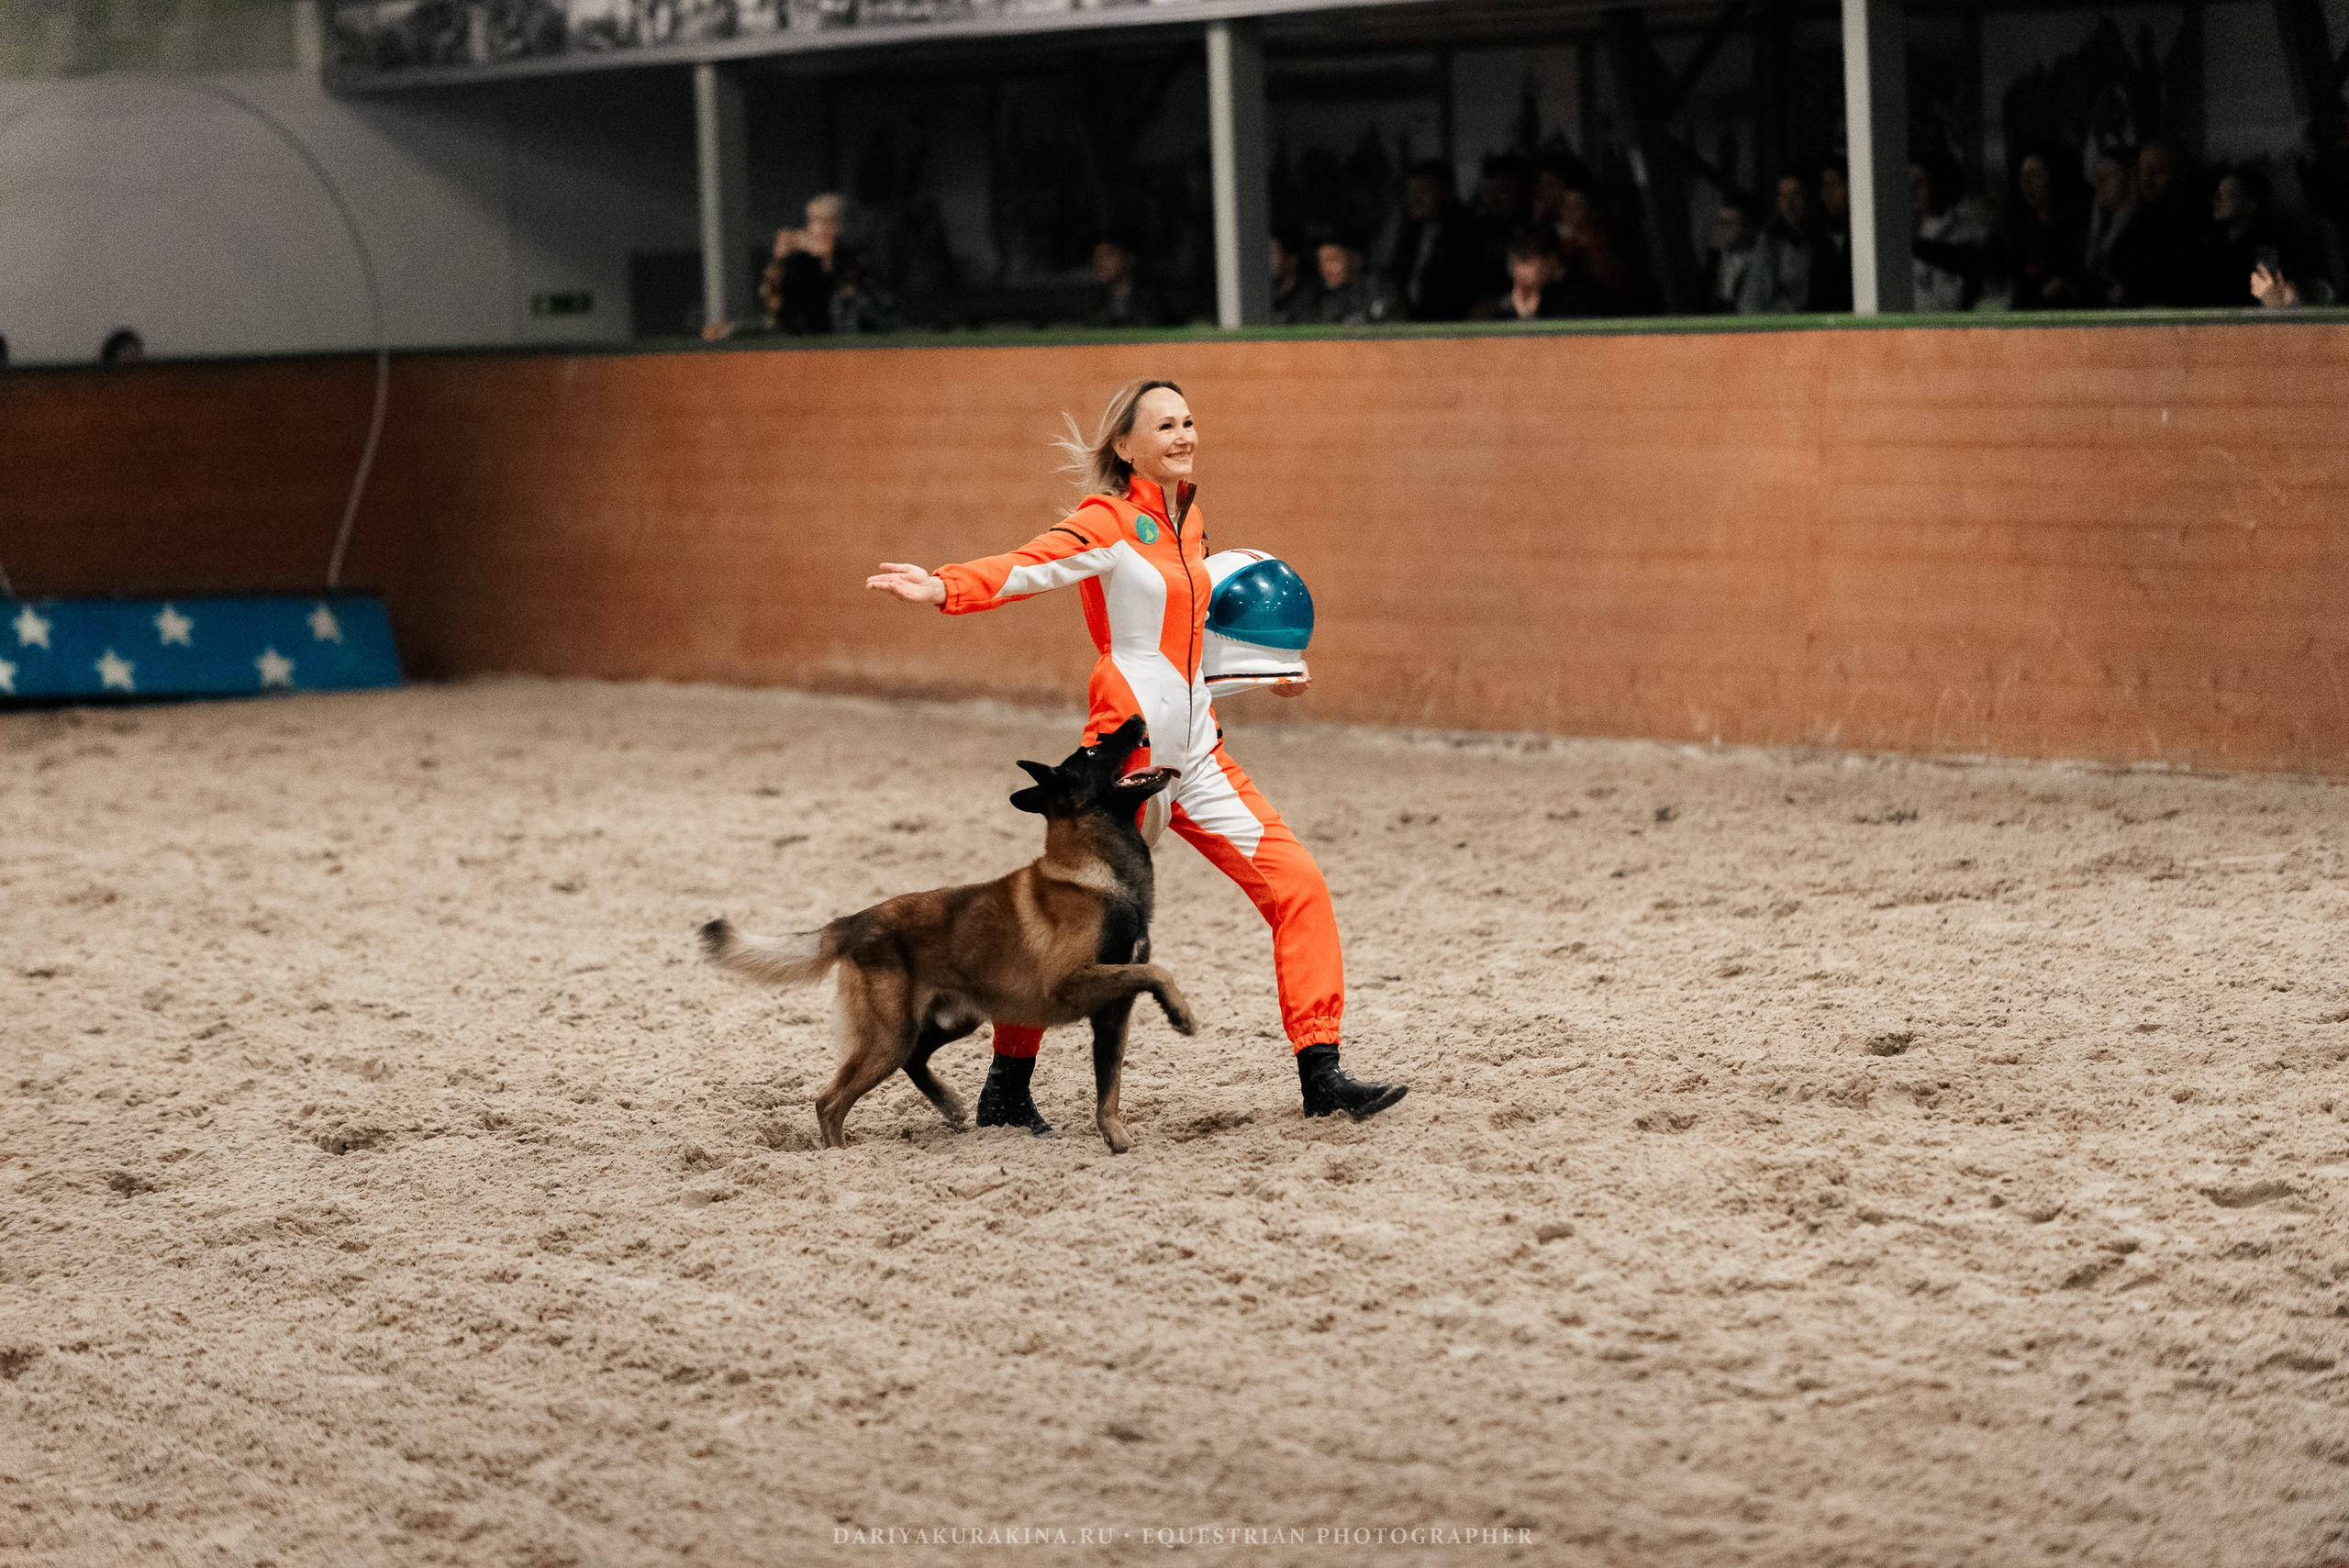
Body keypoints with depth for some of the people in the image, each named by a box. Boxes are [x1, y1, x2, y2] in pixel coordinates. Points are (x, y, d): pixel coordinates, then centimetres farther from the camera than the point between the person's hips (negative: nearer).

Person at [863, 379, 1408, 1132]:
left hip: (1198, 755, 7)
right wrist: (944, 587, -45)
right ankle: (1005, 1090, 11)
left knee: (1299, 886, -1)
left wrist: (1263, 670, 23)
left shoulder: (1189, 521, 14)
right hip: (1128, 753, -7)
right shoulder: (1109, 521, -8)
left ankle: (1321, 1075, 1)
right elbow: (1031, 565, -27)